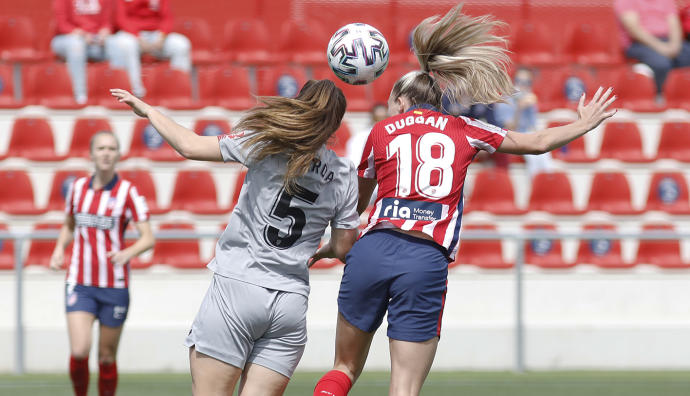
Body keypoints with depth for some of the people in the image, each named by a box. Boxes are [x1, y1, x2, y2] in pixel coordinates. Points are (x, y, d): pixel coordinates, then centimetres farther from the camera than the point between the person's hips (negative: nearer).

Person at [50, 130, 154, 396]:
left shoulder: (127, 192, -5)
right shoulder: (78, 187, 6)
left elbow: (148, 238, -9)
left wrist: (128, 253, -29)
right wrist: (59, 250, 3)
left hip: (115, 286, -1)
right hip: (80, 283, 2)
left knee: (107, 357, 6)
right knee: (79, 352, -15)